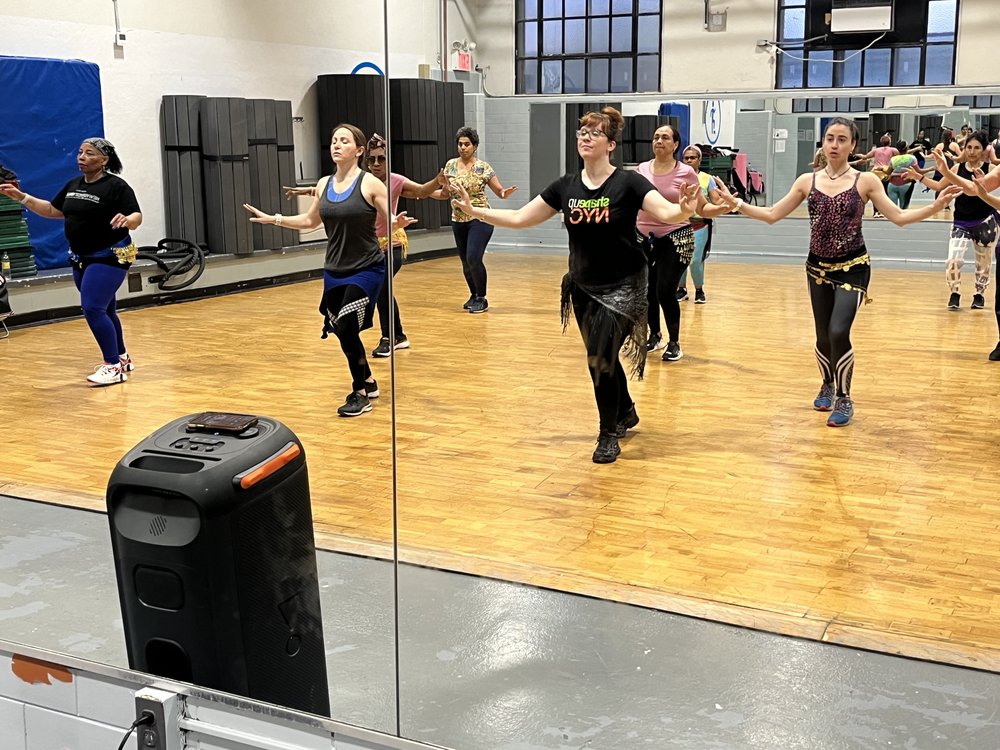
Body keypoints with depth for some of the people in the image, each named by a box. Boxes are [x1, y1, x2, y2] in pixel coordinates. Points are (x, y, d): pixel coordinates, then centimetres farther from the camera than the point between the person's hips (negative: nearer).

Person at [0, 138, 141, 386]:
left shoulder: (116, 186, -13)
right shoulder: (73, 185, 10)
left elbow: (137, 217, -18)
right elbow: (52, 210, 19)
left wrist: (127, 220, -41)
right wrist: (22, 197, 9)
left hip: (110, 257, -8)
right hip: (81, 259, 8)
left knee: (93, 309, -16)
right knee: (104, 311, 16)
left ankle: (114, 367, -10)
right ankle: (122, 358, 31)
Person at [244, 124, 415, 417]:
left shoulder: (370, 183, -11)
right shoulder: (323, 185, 5)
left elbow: (391, 222, -9)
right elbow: (310, 220, 19)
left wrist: (397, 224, -32)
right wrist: (272, 219, 16)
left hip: (367, 269, -6)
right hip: (334, 271, 6)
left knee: (346, 327, -15)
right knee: (342, 330, 8)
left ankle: (360, 392, 4)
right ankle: (368, 382, 32)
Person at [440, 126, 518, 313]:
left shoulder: (483, 167, -8)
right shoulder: (451, 165, 3)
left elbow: (500, 192, -6)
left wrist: (506, 193, -28)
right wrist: (443, 184, -12)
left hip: (479, 219, -5)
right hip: (458, 221, 5)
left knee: (473, 258, -16)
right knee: (465, 262, 11)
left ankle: (482, 299, -1)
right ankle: (474, 295, 30)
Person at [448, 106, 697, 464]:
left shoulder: (628, 183, -14)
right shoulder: (566, 187, -1)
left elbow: (667, 213, -26)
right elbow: (518, 218, 1)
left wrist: (686, 208, -48)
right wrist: (474, 210, -7)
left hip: (623, 286, -5)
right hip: (584, 288, 5)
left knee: (600, 358, -13)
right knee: (602, 357, 17)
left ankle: (609, 434, 7)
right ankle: (626, 412, 43)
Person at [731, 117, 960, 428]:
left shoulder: (865, 181, -5)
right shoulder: (807, 181, 1)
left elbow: (899, 216, -6)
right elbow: (772, 215, 2)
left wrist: (935, 206, -20)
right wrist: (737, 205, -9)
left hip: (853, 267, -3)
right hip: (818, 267, 3)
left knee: (838, 332, -18)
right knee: (823, 336, 9)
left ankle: (844, 398, 2)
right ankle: (827, 385, 38)